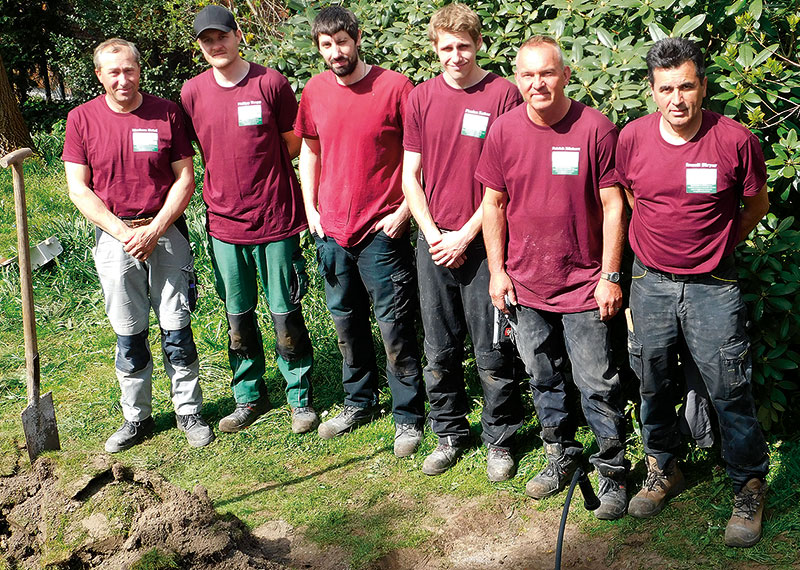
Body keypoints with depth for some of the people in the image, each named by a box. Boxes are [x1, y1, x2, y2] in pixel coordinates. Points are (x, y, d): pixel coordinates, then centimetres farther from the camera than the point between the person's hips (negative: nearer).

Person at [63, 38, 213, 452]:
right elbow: (79, 189, 0)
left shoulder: (167, 113, 0)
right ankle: (137, 418, 20)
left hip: (166, 231, -1)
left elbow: (185, 179, -1)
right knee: (128, 335, 6)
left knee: (176, 328, 0)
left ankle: (189, 412, 15)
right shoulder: (81, 119, 1)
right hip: (113, 236, 1)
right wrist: (122, 233, -11)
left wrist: (154, 230, -11)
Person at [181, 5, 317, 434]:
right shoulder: (192, 92, 3)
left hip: (275, 221, -3)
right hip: (224, 223, 3)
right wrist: (228, 183, 8)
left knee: (286, 316, 4)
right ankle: (248, 398, 29)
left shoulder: (270, 83, -6)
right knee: (238, 319, 13)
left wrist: (261, 175, 6)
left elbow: (292, 145, 3)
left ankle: (300, 399, 20)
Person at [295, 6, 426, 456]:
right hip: (332, 231, 5)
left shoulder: (394, 86, -9)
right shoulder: (315, 91, 5)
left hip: (383, 231, -5)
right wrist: (311, 209, 10)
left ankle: (409, 417, 14)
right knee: (347, 321, 16)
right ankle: (359, 402, 33)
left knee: (395, 327, 0)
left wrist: (404, 210, -11)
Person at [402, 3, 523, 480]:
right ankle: (451, 433, 29)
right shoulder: (421, 99, 7)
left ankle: (500, 439, 21)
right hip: (434, 242, 4)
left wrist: (465, 235, -9)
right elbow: (411, 175, 9)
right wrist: (432, 234, -2)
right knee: (440, 350, 12)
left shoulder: (503, 95, -4)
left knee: (492, 351, 4)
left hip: (482, 241, -3)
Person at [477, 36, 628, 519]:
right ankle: (562, 457, 36)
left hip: (584, 285, -3)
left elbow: (613, 206, -7)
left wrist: (610, 276, -9)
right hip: (525, 285, 4)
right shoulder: (504, 130, 0)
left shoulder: (595, 128, -9)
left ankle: (613, 472, 21)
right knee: (544, 380, 17)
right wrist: (497, 270, 3)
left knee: (597, 385, 3)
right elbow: (493, 203, 6)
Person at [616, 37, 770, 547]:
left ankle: (750, 488, 23)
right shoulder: (633, 137, -5)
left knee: (730, 391, 2)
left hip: (712, 286, -2)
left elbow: (757, 204, 6)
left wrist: (718, 245, 6)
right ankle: (663, 470, 35)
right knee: (653, 384, 14)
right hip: (651, 283, 3)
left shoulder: (735, 140, -11)